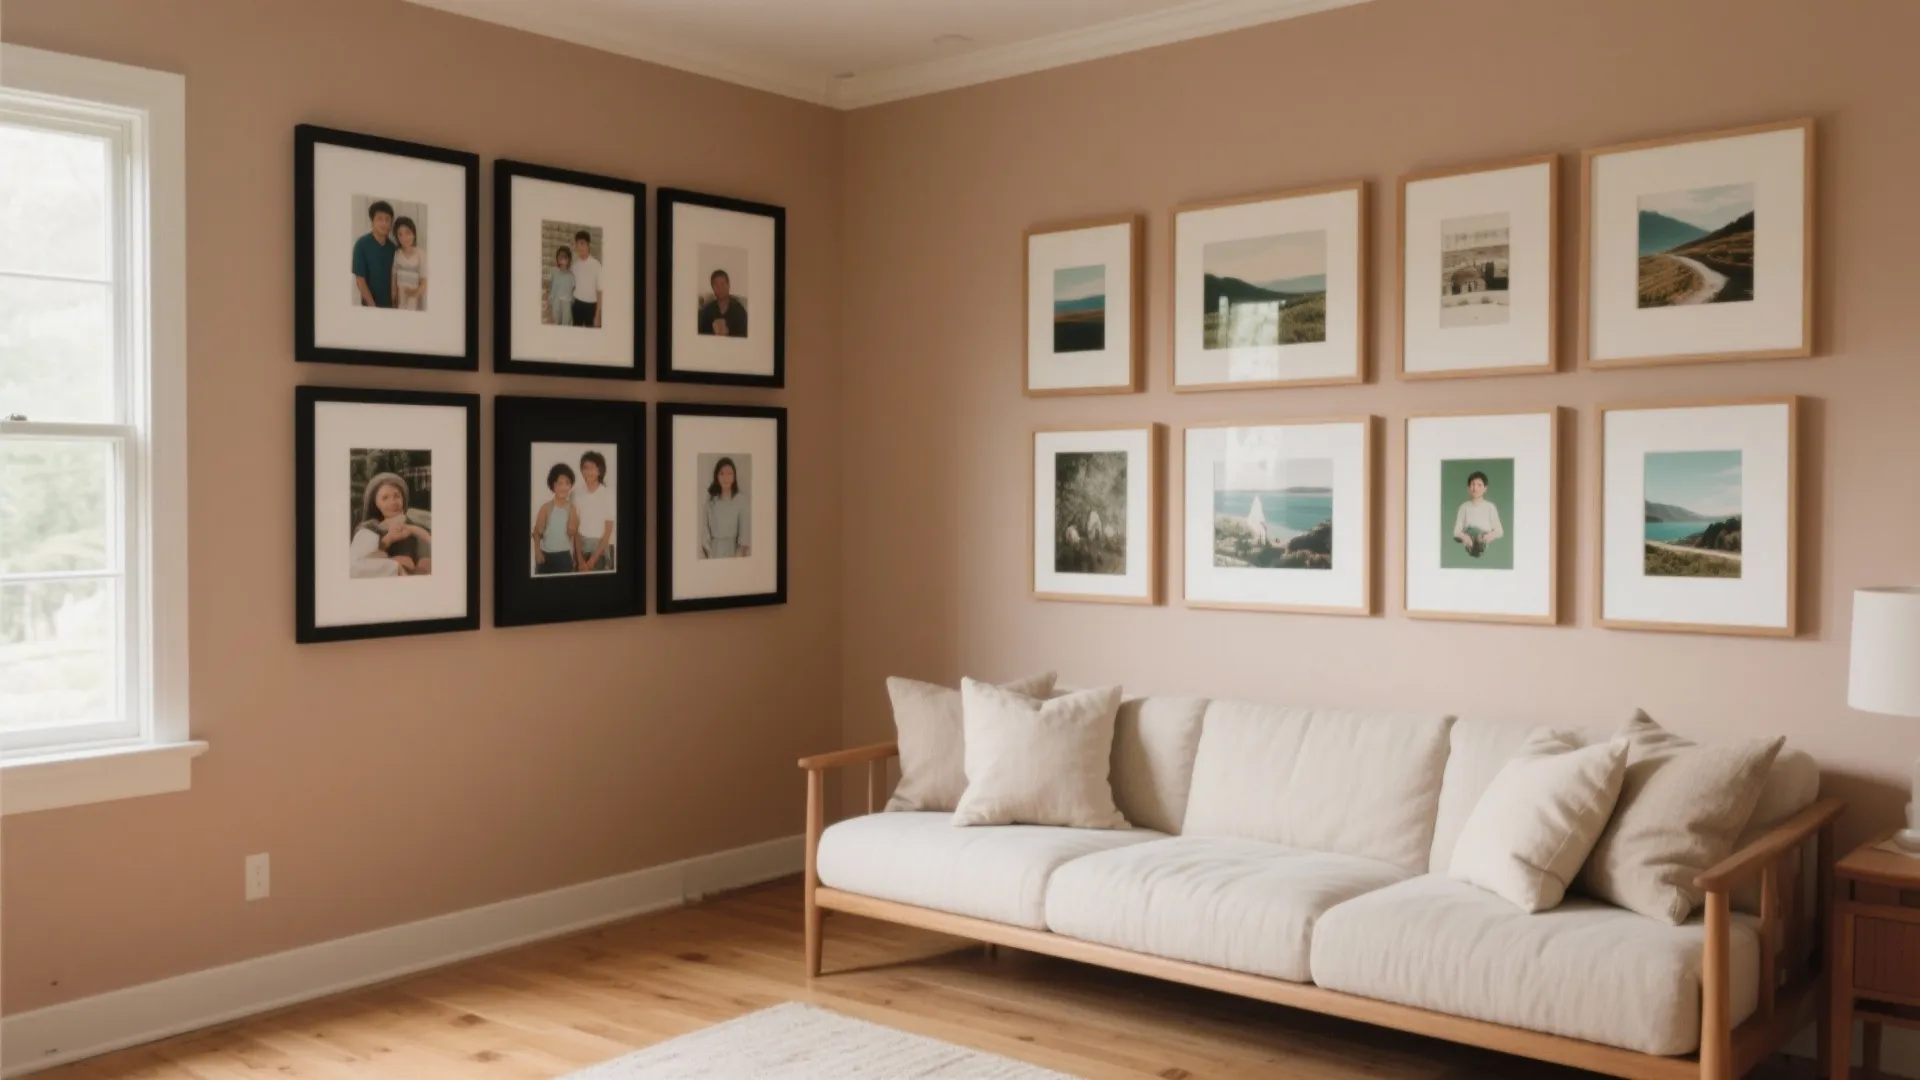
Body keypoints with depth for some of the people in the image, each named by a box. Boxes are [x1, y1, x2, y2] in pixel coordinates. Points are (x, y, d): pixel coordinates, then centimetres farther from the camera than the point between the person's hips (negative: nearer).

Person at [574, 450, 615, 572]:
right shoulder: (576, 492, -1)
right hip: (581, 547, 2)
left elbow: (609, 530, -8)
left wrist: (593, 559, -11)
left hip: (602, 548, -2)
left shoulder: (608, 493, -9)